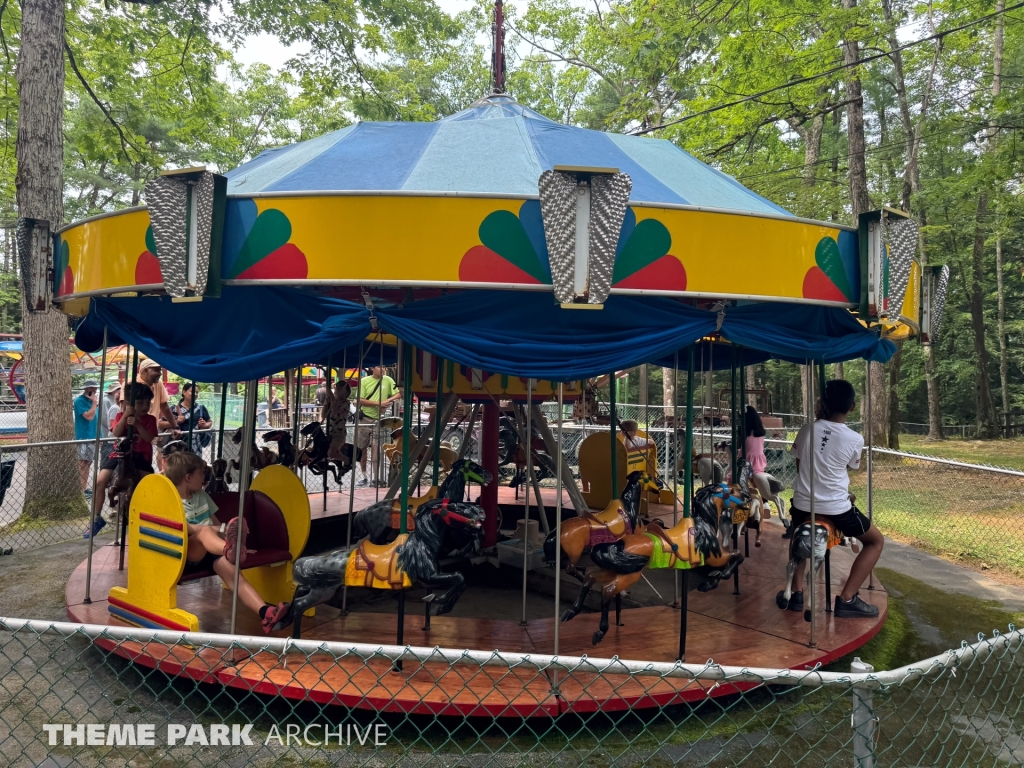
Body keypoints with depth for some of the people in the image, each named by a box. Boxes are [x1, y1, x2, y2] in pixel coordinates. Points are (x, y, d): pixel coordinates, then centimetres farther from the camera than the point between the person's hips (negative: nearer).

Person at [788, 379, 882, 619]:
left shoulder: (807, 430, -3)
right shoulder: (855, 440, -9)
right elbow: (850, 468, 8)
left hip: (802, 504, 3)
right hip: (837, 508, -3)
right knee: (876, 541, 20)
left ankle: (796, 593, 19)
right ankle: (847, 599, 8)